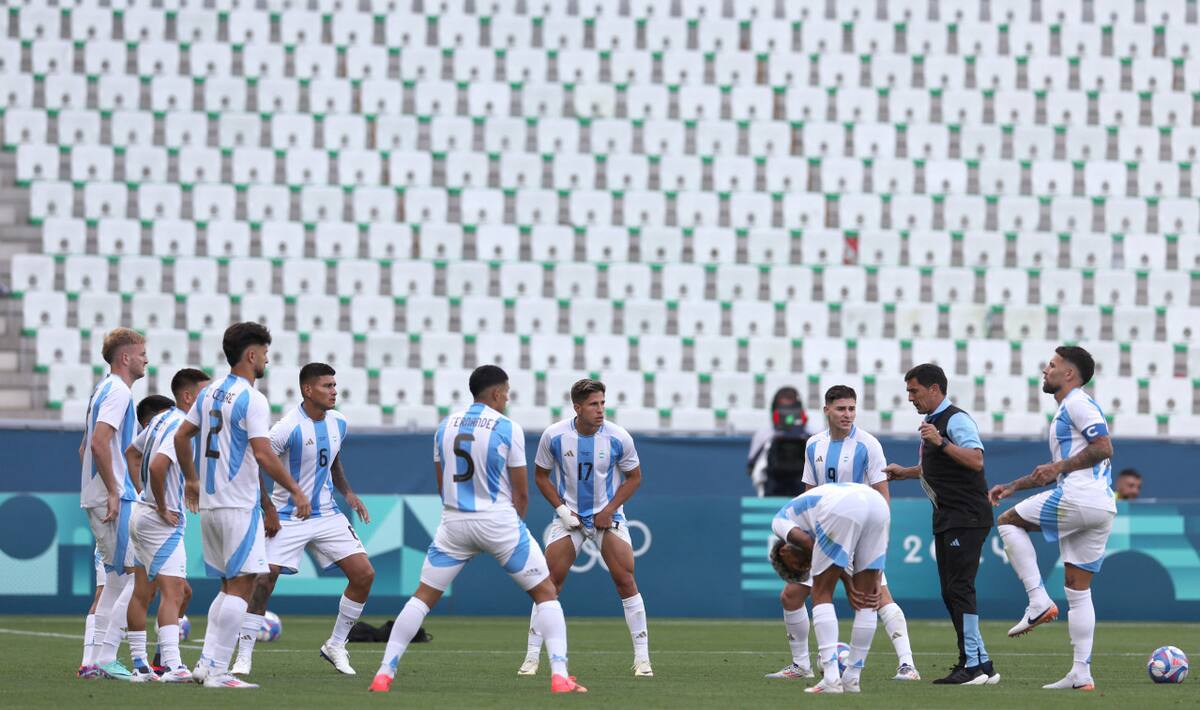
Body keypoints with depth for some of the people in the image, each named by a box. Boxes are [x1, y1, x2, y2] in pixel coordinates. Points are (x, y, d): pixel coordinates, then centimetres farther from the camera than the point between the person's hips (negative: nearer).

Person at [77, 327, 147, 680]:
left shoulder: (104, 390, 19)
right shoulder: (119, 391, -11)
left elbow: (85, 448, 24)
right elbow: (100, 442, -23)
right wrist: (113, 492, -20)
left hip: (97, 500, 10)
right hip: (114, 499, -10)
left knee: (116, 581, 13)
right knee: (136, 578, -9)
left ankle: (97, 660, 12)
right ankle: (105, 658, -12)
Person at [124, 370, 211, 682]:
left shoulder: (161, 420, 12)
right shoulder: (180, 426, -17)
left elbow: (132, 453, 26)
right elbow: (157, 466, -30)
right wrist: (162, 507, -17)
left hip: (142, 513, 10)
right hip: (163, 523, -10)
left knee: (142, 594, 13)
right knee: (172, 594, -16)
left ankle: (139, 665, 18)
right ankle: (172, 666, -26)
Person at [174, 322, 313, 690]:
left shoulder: (210, 393, 12)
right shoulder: (252, 399, -13)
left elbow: (181, 436, 18)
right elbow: (263, 455, -19)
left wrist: (191, 481, 29)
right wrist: (296, 491, -11)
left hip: (209, 504, 8)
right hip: (239, 505, -8)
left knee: (229, 586, 15)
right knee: (240, 586, -6)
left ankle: (206, 663, 9)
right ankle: (217, 671, -10)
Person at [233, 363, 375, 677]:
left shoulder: (338, 423, 2)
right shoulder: (289, 427, -19)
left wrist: (347, 493, 7)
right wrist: (269, 511, -16)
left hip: (327, 515, 6)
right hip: (288, 519, -6)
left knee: (364, 575, -2)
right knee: (264, 581, -15)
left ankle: (335, 646, 13)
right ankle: (243, 657, -4)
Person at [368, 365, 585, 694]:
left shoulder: (445, 427, 7)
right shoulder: (508, 428, -7)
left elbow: (442, 486, 14)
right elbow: (521, 494, -2)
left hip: (454, 521, 4)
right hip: (498, 520, -4)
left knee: (423, 596, 13)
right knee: (546, 593, 8)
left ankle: (384, 675, 3)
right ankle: (559, 676, -4)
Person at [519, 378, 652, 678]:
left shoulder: (618, 438, -12)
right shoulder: (554, 436, -12)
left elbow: (634, 477, 2)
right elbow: (541, 475, 3)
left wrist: (610, 509, -10)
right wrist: (561, 508, -9)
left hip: (607, 515, 0)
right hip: (569, 516, 0)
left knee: (625, 580, -10)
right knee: (550, 583, -7)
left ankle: (642, 657, -2)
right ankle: (532, 656, 1)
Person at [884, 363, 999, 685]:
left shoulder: (956, 420, -12)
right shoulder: (932, 422, 19)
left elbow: (976, 460, -25)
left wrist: (941, 443, -30)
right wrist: (904, 472, 26)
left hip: (966, 518, -10)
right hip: (946, 520, 10)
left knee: (958, 588, -14)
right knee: (951, 592, 8)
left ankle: (975, 665, -15)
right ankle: (977, 663, 10)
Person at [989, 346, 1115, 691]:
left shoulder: (1077, 402, -3)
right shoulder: (1067, 408, 28)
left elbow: (1103, 447, -15)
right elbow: (1061, 469, 36)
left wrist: (1058, 467, -15)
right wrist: (1013, 487, 30)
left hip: (1080, 498, -10)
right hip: (1101, 509, 10)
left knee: (1008, 521, 4)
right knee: (1078, 590, 8)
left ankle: (1039, 601, -6)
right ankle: (1081, 674, 4)